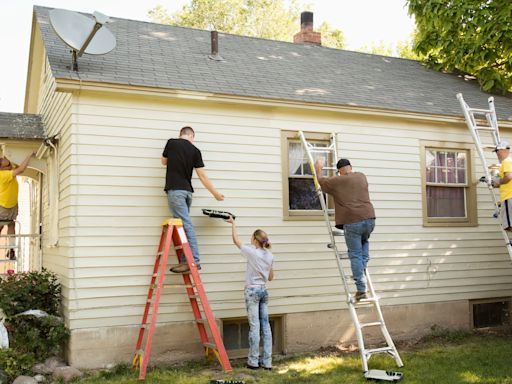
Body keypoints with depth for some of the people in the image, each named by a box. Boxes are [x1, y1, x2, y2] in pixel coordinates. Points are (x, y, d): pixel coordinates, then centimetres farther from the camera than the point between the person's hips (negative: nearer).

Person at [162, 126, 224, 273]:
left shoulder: (171, 143, 2)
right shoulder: (195, 150, 6)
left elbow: (164, 162, 19)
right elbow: (202, 175, 3)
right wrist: (215, 193, 10)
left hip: (175, 190, -4)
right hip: (187, 190, 4)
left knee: (186, 225, -9)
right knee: (185, 225, 9)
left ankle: (194, 260, -13)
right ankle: (185, 261, 7)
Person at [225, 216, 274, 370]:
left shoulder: (252, 252, -11)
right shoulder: (270, 256, 7)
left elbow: (235, 240, 1)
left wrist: (233, 223, 13)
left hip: (252, 291, -6)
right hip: (263, 291, 6)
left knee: (255, 326, -4)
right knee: (265, 325, 5)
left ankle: (253, 361, 1)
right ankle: (267, 362, 7)